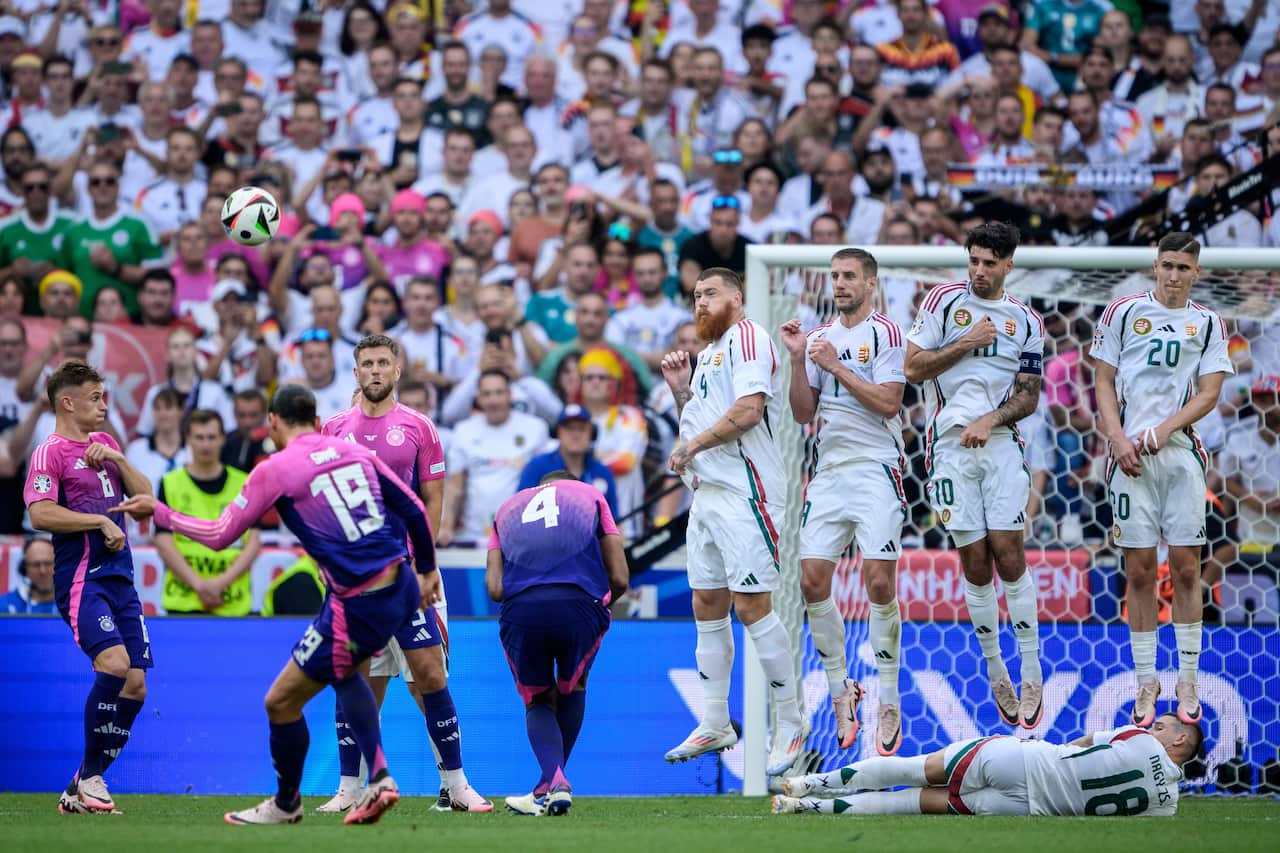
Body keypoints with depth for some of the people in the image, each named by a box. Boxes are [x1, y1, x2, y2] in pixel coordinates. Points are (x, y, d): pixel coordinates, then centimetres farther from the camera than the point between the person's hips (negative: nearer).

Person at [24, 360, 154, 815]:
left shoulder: (105, 443, 19)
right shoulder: (50, 452, -4)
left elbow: (145, 495, 16)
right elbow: (40, 513, -17)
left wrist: (117, 460, 0)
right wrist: (101, 521, -15)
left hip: (119, 578, 8)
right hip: (82, 578, -8)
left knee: (135, 685, 1)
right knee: (114, 663, -26)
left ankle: (80, 791, 9)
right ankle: (90, 776, -13)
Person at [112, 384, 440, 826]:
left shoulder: (274, 470, -6)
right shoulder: (355, 452, 10)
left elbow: (219, 535, -2)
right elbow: (414, 510, 13)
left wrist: (159, 512, 11)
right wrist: (427, 570, 27)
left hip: (359, 606, -7)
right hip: (403, 590, 7)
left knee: (282, 702, 9)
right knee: (343, 672, 32)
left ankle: (285, 804, 28)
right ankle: (379, 779, 19)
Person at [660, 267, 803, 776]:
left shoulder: (747, 336, -7)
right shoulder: (707, 355, 23)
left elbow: (749, 409, -19)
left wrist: (692, 445, -11)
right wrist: (681, 390, 13)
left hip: (745, 490, -10)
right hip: (707, 490, 10)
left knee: (751, 606, -12)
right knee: (707, 607, 10)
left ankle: (791, 727, -6)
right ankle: (714, 726, 17)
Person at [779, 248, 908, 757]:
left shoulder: (885, 334, -3)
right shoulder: (820, 338, 15)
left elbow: (888, 403, -13)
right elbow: (803, 414, 13)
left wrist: (837, 366, -13)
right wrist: (798, 358, 1)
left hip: (876, 470, -6)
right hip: (829, 471, 6)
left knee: (879, 582, -11)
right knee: (812, 581, -3)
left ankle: (888, 704, -2)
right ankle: (840, 691, 13)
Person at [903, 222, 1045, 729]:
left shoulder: (1025, 321, 11)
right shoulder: (943, 301, 6)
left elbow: (1028, 397, 9)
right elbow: (912, 368, 1)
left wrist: (991, 420, -9)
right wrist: (966, 344, -8)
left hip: (1001, 443, 1)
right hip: (951, 445, -1)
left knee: (1007, 551, -9)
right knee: (974, 559, -2)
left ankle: (1031, 672, -3)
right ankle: (995, 672, 9)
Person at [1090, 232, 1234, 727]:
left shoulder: (1208, 324, 9)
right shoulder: (1122, 313, 7)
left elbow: (1209, 393, 3)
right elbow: (1103, 383, 7)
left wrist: (1158, 434, -9)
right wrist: (1118, 439, -7)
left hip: (1181, 455, 1)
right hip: (1131, 457, -1)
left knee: (1186, 567, -1)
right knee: (1139, 570, 0)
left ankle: (1187, 682, 5)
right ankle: (1146, 683, 5)